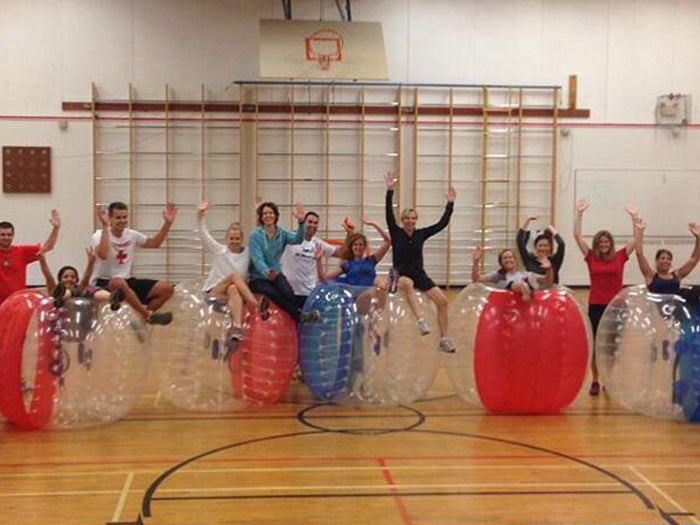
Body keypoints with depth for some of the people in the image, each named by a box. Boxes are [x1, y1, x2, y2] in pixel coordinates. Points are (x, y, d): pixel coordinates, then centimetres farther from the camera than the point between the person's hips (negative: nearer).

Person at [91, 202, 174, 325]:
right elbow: (102, 255, -33)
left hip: (128, 281, 7)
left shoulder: (132, 235, 6)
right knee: (119, 283, -44)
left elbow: (154, 243, 18)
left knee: (166, 288, -8)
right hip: (104, 283, -7)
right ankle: (149, 315, -31)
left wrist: (167, 223, 6)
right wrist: (105, 226, -34)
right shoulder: (99, 235, -12)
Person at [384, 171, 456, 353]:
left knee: (442, 300, -10)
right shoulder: (396, 233, -4)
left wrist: (450, 203, -1)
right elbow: (389, 214, -17)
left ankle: (444, 340, -2)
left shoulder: (421, 234, 4)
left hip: (419, 275, 4)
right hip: (400, 275, -4)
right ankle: (421, 321, -52)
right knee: (407, 284, -42)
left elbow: (442, 224, 3)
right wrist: (390, 190, -24)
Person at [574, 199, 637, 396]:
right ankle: (595, 381, 12)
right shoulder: (591, 257, 1)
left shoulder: (620, 257, 2)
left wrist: (633, 217, -3)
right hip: (596, 306, -1)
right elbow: (577, 235, -3)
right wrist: (579, 213, -7)